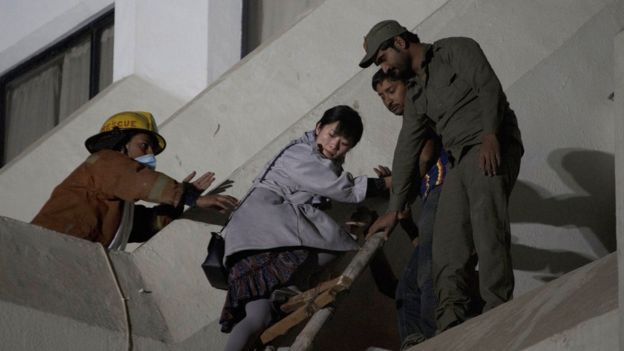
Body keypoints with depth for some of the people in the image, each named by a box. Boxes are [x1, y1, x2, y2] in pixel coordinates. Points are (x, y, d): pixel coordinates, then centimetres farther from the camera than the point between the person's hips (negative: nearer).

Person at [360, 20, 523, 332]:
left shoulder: (456, 50, 5)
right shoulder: (415, 94, 25)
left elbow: (488, 86, -9)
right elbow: (406, 150, 26)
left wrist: (490, 135, -23)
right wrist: (393, 209, 25)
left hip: (491, 149, -8)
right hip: (458, 161, 8)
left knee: (487, 225, -22)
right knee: (447, 247, -6)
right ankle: (451, 329, -13)